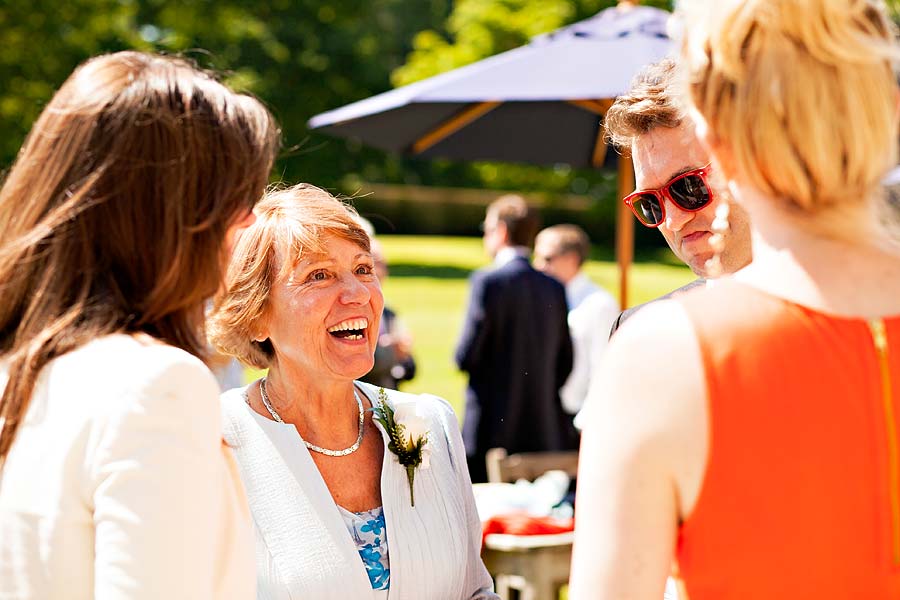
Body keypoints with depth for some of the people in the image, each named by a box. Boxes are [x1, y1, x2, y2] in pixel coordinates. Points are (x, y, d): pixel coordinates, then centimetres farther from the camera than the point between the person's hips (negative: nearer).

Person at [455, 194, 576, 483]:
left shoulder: (488, 281, -10)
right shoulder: (554, 288, 8)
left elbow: (466, 356, -11)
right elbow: (565, 364, 12)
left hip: (494, 429, -6)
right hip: (545, 431, 6)